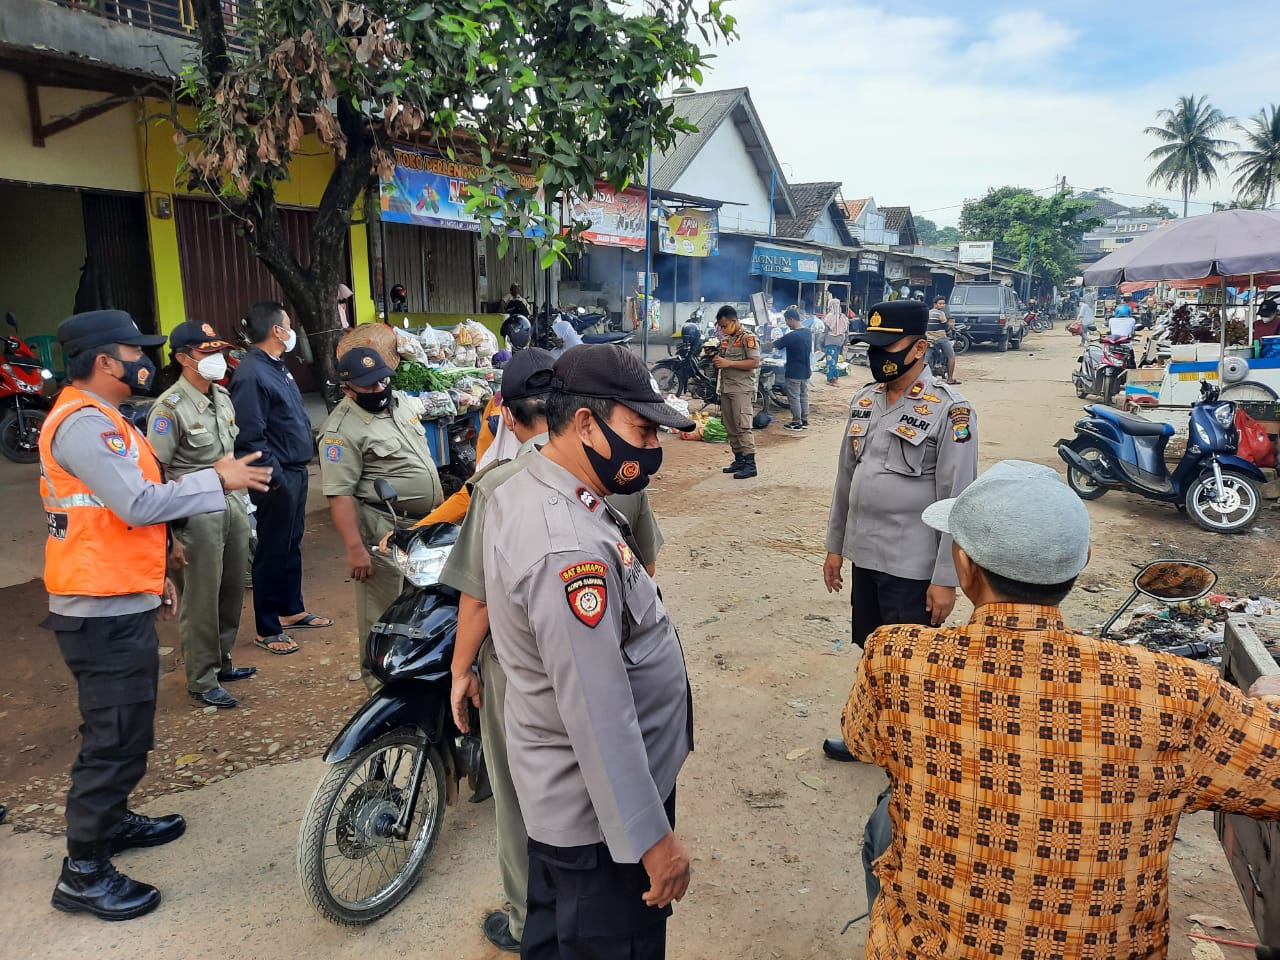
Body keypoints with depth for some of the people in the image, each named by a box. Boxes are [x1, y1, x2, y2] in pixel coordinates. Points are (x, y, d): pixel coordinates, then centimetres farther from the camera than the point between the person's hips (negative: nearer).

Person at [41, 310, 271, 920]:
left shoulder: (95, 417, 16)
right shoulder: (83, 422, -18)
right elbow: (139, 504, -25)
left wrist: (152, 572, 22)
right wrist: (218, 479, -17)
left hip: (120, 601, 11)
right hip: (105, 612, -11)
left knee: (126, 729, 23)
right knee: (115, 738, -3)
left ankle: (111, 820, 39)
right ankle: (84, 873, 8)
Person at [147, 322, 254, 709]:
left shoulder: (222, 397, 11)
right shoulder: (170, 408, -13)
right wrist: (172, 532, -16)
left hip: (232, 503, 8)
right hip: (197, 514, -8)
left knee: (232, 590, 15)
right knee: (201, 600, 0)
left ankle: (221, 662, 31)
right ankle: (202, 681, 12)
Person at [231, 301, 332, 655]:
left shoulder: (277, 366, 13)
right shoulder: (252, 374, -19)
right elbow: (250, 437, -23)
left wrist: (300, 466, 17)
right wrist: (275, 476, -20)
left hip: (296, 471, 10)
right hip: (279, 477, -10)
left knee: (292, 545, 19)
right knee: (273, 552, 1)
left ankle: (292, 610, 33)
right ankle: (267, 630, 12)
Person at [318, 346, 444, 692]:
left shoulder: (400, 404, 8)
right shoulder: (342, 430, -17)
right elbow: (339, 494, -21)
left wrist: (439, 501, 19)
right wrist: (355, 549, -25)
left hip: (425, 522, 8)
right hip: (383, 530, -8)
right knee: (383, 606, 1)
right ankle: (377, 676, 19)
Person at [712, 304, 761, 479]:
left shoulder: (748, 338, -8)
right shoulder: (725, 339, 17)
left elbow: (755, 362, -17)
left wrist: (729, 363, -19)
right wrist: (716, 360, 6)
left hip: (742, 388, -8)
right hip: (725, 387, 8)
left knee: (743, 427, -12)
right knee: (730, 427, 9)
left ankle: (750, 464, -11)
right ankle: (739, 460, 18)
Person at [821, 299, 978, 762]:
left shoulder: (949, 410, -14)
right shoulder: (864, 401, 6)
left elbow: (957, 502, -15)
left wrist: (946, 579, -16)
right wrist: (835, 545, 14)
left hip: (912, 567, -6)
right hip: (864, 556, 6)